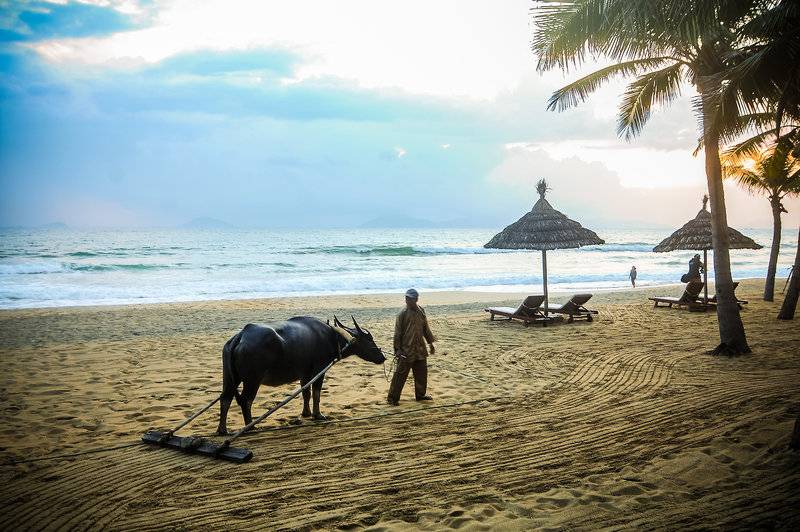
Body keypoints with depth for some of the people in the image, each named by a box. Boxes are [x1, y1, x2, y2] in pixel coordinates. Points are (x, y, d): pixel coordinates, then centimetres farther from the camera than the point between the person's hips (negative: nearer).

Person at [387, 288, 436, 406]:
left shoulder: (421, 311, 6)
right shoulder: (403, 314, -10)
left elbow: (426, 329, 17)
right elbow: (398, 333, -9)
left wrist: (431, 343, 19)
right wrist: (397, 349, -13)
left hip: (420, 349, 6)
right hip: (406, 351, -6)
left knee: (422, 373, 14)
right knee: (401, 374, -4)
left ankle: (420, 394, 30)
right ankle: (392, 398, 2)